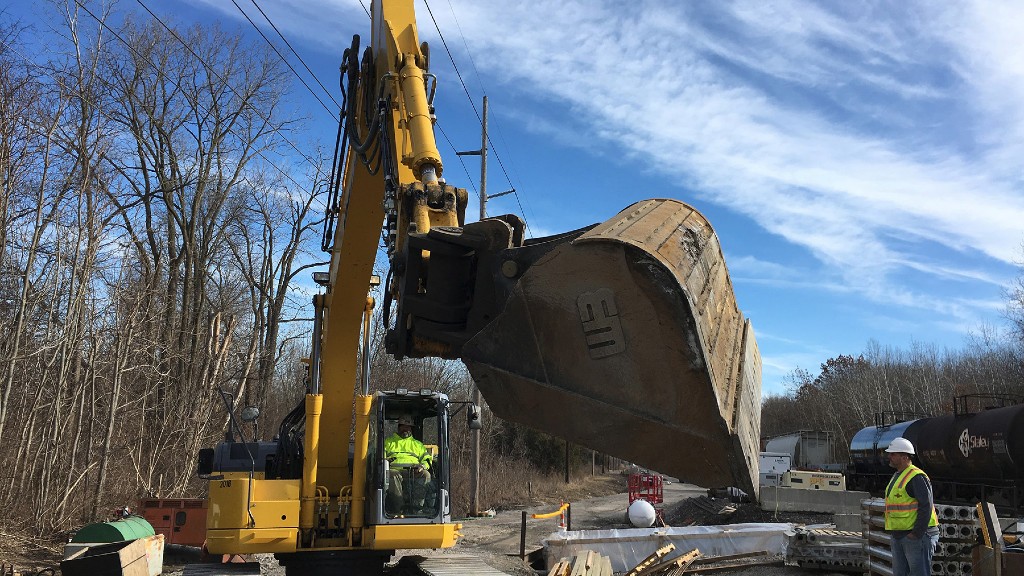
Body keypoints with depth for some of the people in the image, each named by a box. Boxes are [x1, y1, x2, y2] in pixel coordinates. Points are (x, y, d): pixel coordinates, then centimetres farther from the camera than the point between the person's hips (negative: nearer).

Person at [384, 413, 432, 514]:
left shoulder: (418, 444, 32)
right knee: (392, 474, -38)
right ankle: (397, 508, -44)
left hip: (414, 472, 2)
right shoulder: (388, 442, 28)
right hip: (396, 469, -2)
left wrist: (423, 466, 0)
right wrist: (386, 460, -7)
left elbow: (427, 459, 23)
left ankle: (416, 505, -40)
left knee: (425, 475, -31)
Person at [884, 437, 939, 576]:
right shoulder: (897, 476, 17)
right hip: (898, 536, 10)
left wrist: (916, 533, -21)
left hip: (916, 536, -10)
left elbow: (926, 506, -20)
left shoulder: (917, 477, -15)